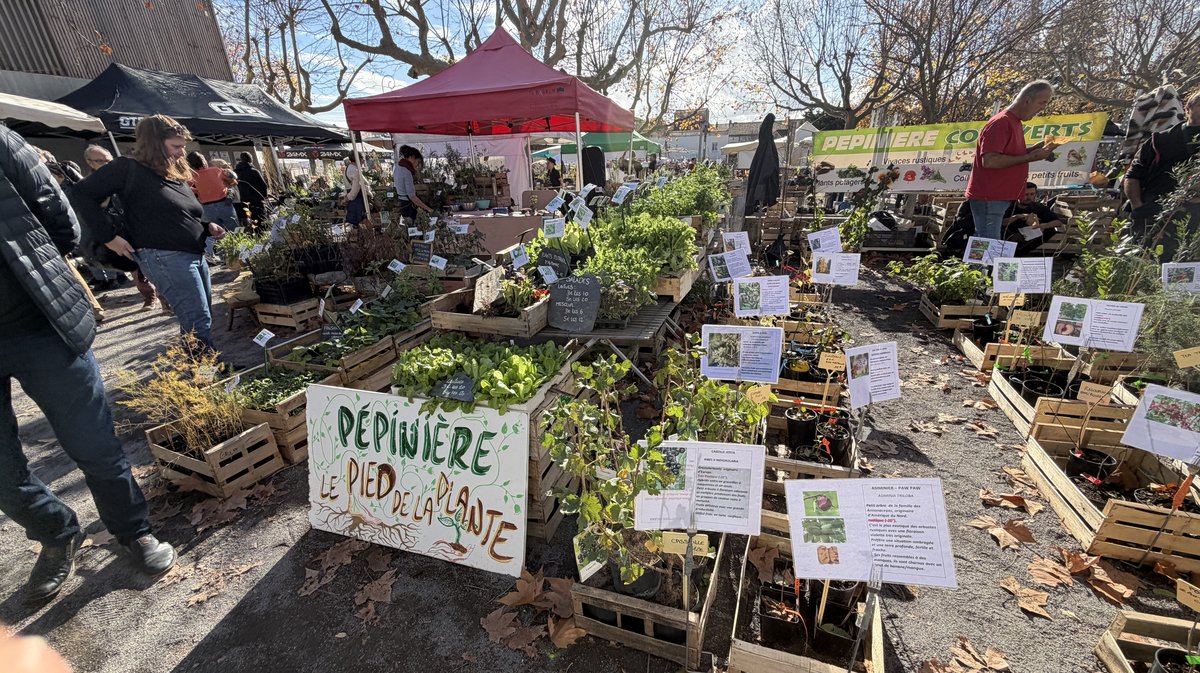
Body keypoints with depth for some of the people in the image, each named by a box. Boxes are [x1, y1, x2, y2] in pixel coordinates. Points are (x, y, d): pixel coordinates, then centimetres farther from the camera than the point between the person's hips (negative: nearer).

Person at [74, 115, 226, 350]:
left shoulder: (176, 173, 18)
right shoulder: (129, 168, -4)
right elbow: (83, 195, -6)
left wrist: (207, 227, 5)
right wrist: (108, 237, -10)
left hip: (195, 256, 8)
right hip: (164, 257, -8)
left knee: (202, 321, 12)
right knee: (199, 323, -13)